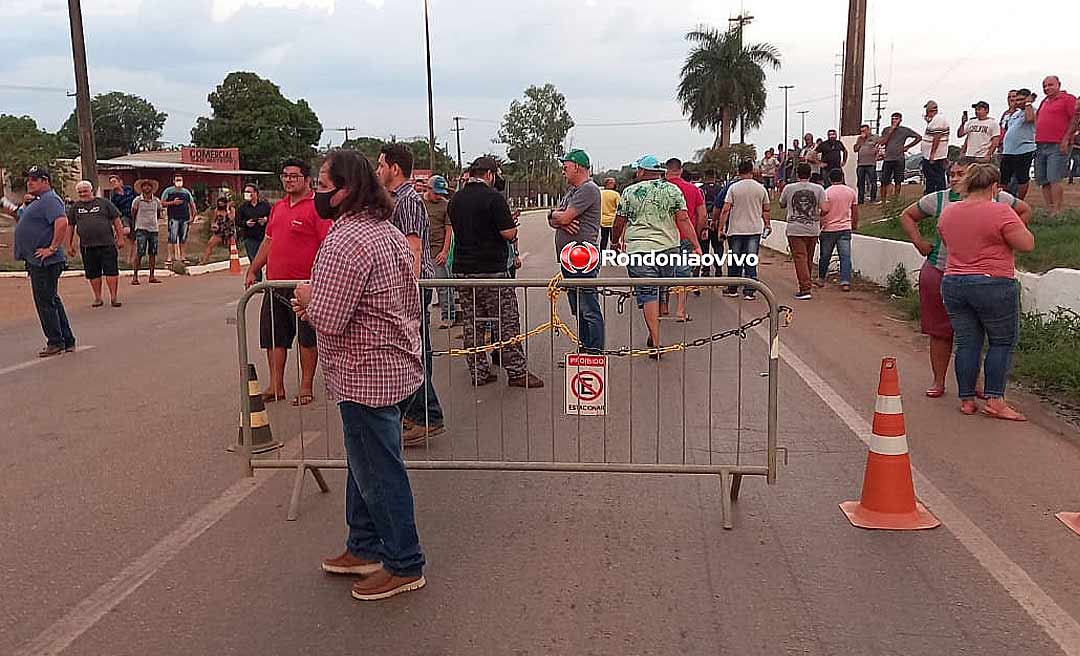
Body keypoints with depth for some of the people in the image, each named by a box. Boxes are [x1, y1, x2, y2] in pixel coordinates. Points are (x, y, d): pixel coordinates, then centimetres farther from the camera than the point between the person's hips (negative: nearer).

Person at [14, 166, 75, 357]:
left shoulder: (50, 200, -16)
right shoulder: (39, 201, 18)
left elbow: (62, 222, -31)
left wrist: (52, 248, -27)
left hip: (44, 261, -11)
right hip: (36, 261, 11)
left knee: (45, 302, -5)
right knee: (51, 300, 14)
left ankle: (56, 343, 3)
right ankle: (67, 341, 20)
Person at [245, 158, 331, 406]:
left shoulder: (316, 207, -8)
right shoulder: (278, 207, 16)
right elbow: (268, 241, 24)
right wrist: (252, 271, 22)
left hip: (303, 286, -8)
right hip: (274, 285, 8)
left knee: (307, 339, 3)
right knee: (274, 338, 11)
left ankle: (306, 387, 13)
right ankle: (276, 386, 20)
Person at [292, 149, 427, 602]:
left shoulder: (344, 242, -23)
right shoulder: (388, 231, 9)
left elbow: (327, 320, -27)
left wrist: (307, 299, -3)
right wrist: (316, 303, 12)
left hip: (365, 375, -10)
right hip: (395, 365, 10)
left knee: (378, 472, 3)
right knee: (364, 464, 22)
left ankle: (404, 565, 17)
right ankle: (365, 548, 36)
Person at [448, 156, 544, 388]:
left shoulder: (455, 200, 9)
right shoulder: (494, 197, -12)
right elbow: (509, 233, -15)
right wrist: (511, 221, 7)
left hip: (462, 269, 7)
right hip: (491, 269, -6)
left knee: (471, 324, 10)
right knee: (507, 322, 1)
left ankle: (478, 372, 15)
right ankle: (517, 372, 5)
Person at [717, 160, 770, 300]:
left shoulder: (733, 187, -6)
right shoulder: (761, 188, 1)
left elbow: (725, 210, -9)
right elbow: (766, 209, 8)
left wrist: (721, 226, -2)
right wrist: (766, 224, 23)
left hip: (735, 230, -1)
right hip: (755, 229, 1)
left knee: (735, 262, 10)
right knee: (751, 262, 3)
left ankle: (732, 289, 18)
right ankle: (749, 292, 1)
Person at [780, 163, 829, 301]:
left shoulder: (789, 188, -2)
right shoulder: (818, 188, 0)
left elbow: (782, 205, 14)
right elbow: (825, 209, -6)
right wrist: (819, 217, 14)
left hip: (795, 230, -2)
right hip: (813, 230, 3)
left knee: (800, 258, -5)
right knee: (809, 260, 14)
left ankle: (805, 289, -14)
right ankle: (805, 286, 25)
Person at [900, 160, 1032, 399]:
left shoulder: (996, 199, 2)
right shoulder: (938, 200, 1)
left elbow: (1025, 211, 17)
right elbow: (907, 216, 14)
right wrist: (919, 243, 4)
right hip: (939, 272, 0)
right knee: (939, 330, 5)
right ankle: (938, 381, 16)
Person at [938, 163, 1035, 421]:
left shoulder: (948, 212, 6)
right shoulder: (1000, 212, -14)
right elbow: (1027, 245, -10)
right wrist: (1017, 225, 5)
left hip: (953, 285, 5)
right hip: (993, 285, -5)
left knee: (967, 342, 10)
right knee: (1002, 342, 7)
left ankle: (967, 400, 13)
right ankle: (994, 400, 3)